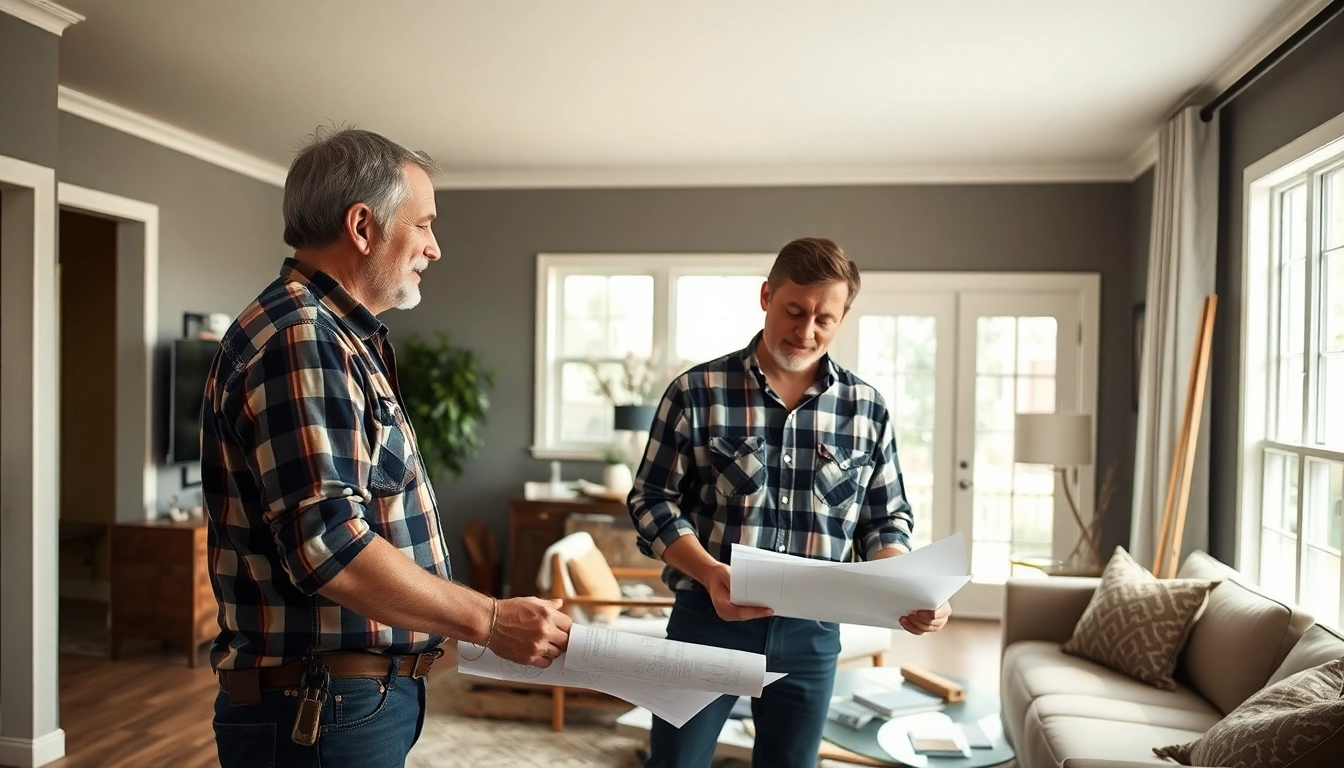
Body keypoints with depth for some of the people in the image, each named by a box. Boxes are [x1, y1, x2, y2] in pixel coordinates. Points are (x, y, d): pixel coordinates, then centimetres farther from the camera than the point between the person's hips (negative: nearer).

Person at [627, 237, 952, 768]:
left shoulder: (866, 408, 2)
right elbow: (652, 501, -6)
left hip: (812, 632, 3)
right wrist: (710, 574, -22)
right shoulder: (696, 392, -7)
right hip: (708, 619, -2)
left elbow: (885, 520, 7)